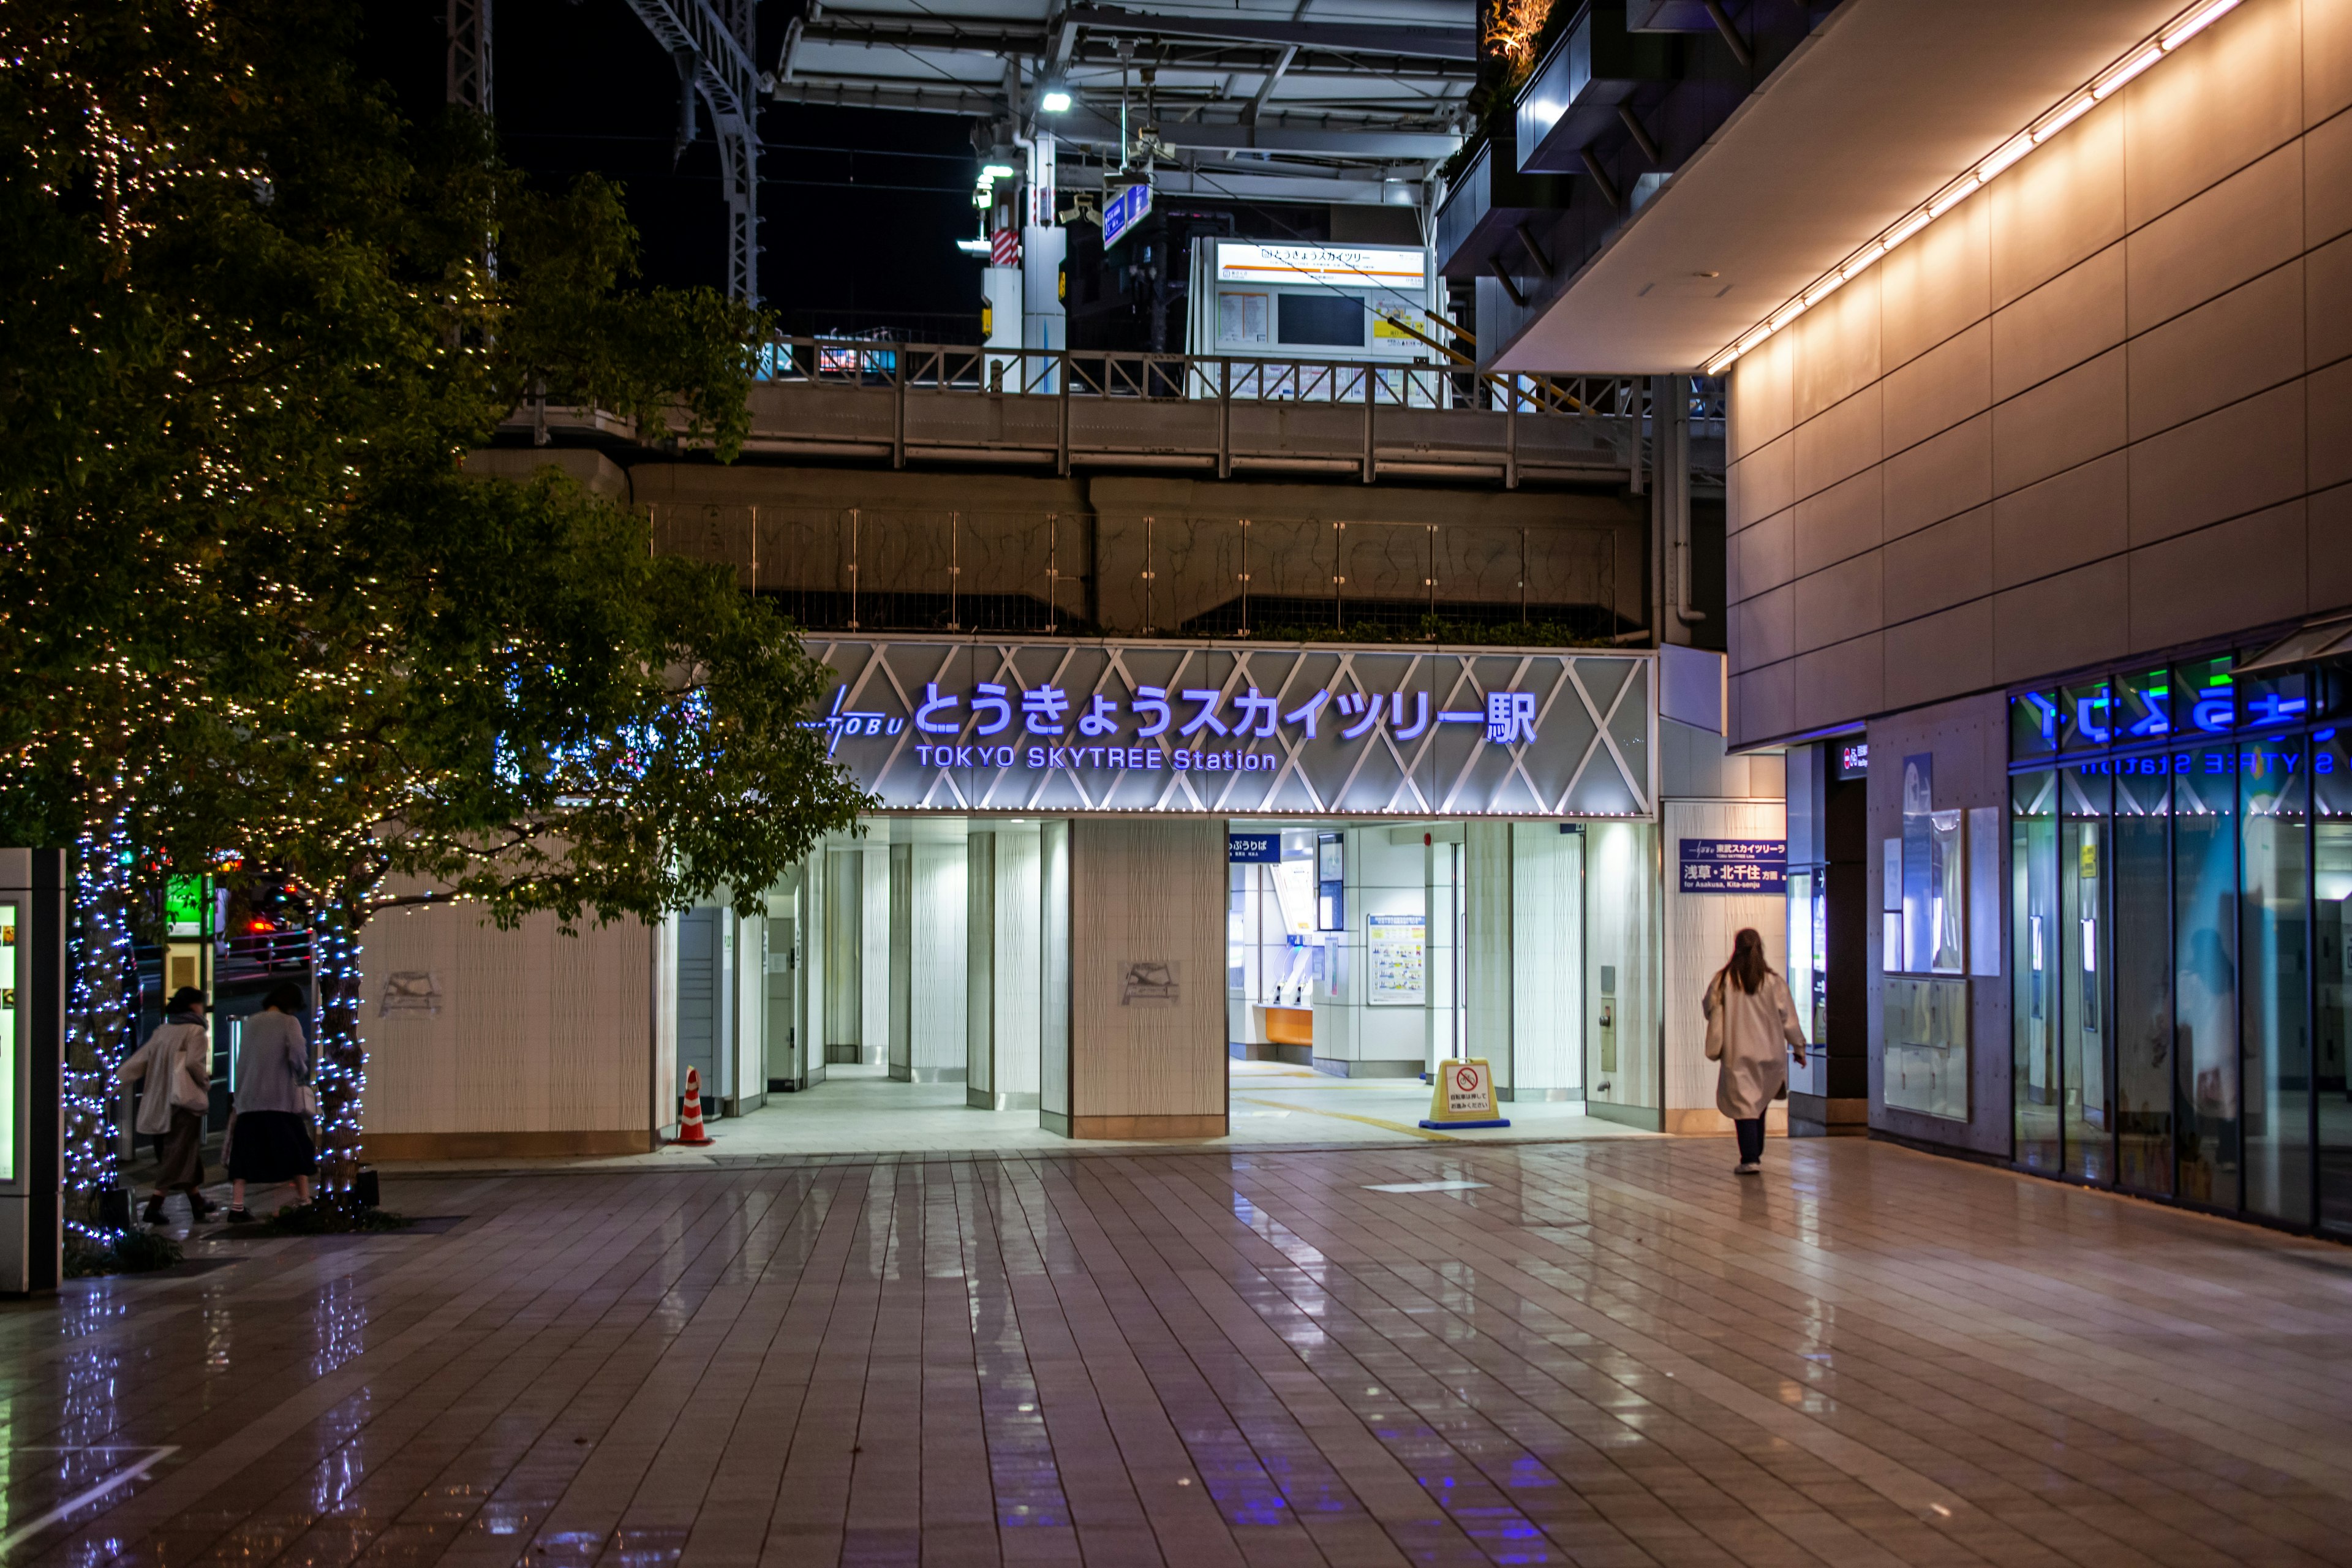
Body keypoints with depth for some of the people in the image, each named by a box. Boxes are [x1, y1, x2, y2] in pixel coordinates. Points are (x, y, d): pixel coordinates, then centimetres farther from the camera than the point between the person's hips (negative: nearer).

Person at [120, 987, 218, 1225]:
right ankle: (154, 1206, -17)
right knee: (178, 1154, -6)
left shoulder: (161, 1031, 14)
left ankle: (198, 1204, 25)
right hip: (185, 1100, -7)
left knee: (188, 1154, 16)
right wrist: (206, 1083, -2)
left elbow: (138, 1061, 8)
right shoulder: (196, 1031, -6)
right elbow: (193, 1062, -19)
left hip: (159, 1104, 7)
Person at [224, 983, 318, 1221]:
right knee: (298, 1153, 7)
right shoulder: (289, 1022, -4)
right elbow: (297, 1056, -14)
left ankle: (237, 1207, 1)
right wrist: (302, 1075, 6)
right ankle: (304, 1201, 7)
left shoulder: (251, 1023, 11)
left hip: (249, 1101, 4)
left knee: (244, 1154, 7)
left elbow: (241, 1060, 15)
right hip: (281, 1099, -4)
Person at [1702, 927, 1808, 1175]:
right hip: (1768, 1052, 2)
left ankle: (1750, 1159, -12)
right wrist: (1799, 1047, 12)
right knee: (1760, 1104, 17)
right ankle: (1756, 1154, 24)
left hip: (1736, 1054, -2)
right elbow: (1788, 1018, 2)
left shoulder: (1723, 980, -6)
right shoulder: (1773, 982, -3)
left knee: (1742, 1105, -2)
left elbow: (1710, 1009, 4)